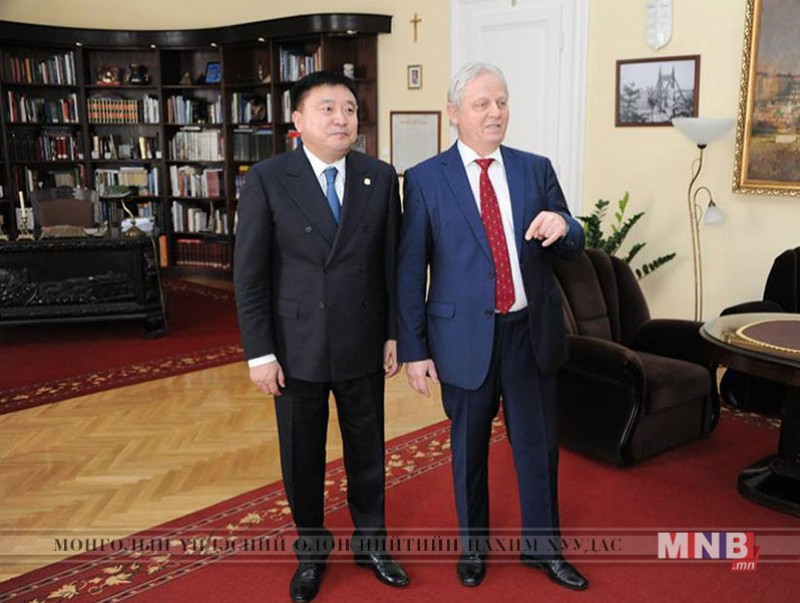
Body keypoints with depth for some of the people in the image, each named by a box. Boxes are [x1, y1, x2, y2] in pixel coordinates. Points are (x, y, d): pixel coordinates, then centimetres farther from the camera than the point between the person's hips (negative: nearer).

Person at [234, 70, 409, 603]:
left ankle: (370, 542, 38)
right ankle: (311, 549, 36)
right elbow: (250, 273, -7)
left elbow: (393, 263, 4)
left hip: (364, 345, 2)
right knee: (302, 458, 13)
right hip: (297, 348, -1)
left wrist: (395, 334, 3)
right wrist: (259, 352, -9)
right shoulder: (268, 180, -7)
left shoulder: (381, 178, 0)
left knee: (368, 451, 15)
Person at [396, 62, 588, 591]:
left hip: (532, 331, 3)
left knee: (539, 444, 15)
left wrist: (562, 225, -17)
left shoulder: (536, 169, 4)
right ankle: (473, 544, 38)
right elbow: (410, 270, -5)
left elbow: (573, 247, 7)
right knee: (469, 449, 15)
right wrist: (414, 349, -7)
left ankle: (542, 544, 37)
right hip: (465, 335, -2)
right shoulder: (425, 179, -4)